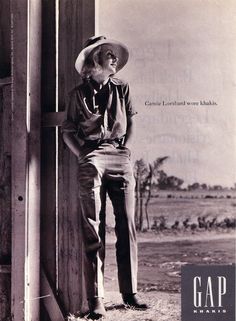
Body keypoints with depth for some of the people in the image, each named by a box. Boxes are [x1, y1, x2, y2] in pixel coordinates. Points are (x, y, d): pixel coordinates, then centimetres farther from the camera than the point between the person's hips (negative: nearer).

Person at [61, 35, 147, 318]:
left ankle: (130, 293, 10)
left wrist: (124, 148, 8)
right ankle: (95, 298, -4)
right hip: (92, 157, -3)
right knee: (93, 229, -7)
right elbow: (68, 132, 8)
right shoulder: (79, 94, 7)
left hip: (121, 158, 3)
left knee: (127, 226, 1)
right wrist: (84, 156, -3)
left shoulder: (121, 88, 15)